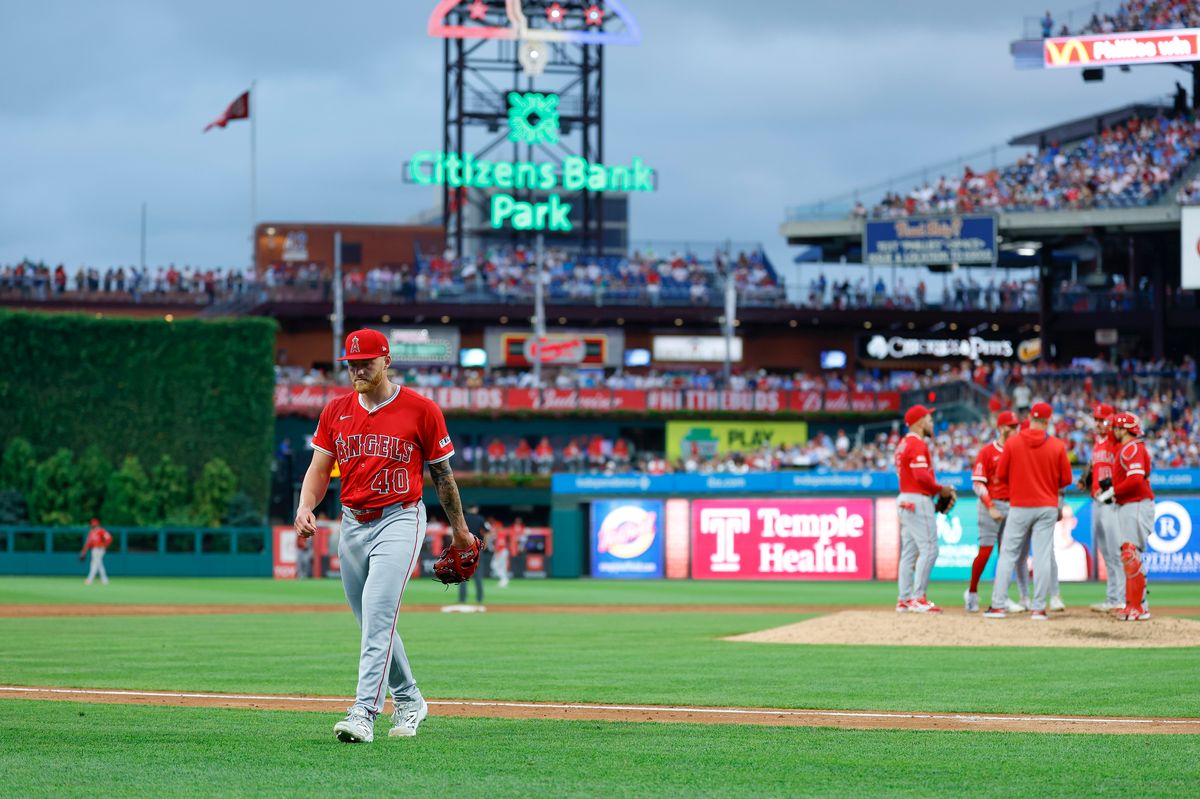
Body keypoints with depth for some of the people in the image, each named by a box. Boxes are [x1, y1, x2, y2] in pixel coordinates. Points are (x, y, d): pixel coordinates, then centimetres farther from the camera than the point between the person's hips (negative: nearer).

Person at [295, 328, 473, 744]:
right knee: (373, 623, 13)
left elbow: (441, 472, 3)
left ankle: (364, 713, -27)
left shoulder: (421, 410, -4)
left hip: (399, 520, -6)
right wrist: (306, 506, -13)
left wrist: (459, 529, 10)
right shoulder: (336, 411, 7)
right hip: (352, 523, 6)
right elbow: (319, 467, 6)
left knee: (378, 615, -20)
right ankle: (408, 701, 32)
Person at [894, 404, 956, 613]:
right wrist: (940, 489, -9)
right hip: (919, 501, -10)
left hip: (905, 499, 10)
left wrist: (937, 489, 12)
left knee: (909, 551, 10)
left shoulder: (904, 444, 17)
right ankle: (918, 598, -13)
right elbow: (922, 476, -23)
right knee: (928, 549, -10)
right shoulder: (918, 444, -14)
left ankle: (904, 600, 10)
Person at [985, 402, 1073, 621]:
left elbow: (1001, 475, 1)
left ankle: (997, 605, 2)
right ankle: (1038, 608, -2)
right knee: (1043, 557, 1)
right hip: (1047, 508, 0)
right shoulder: (1057, 446, -4)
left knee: (1008, 555, 5)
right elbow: (1066, 479, 0)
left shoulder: (1012, 443, -4)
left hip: (1019, 507, 0)